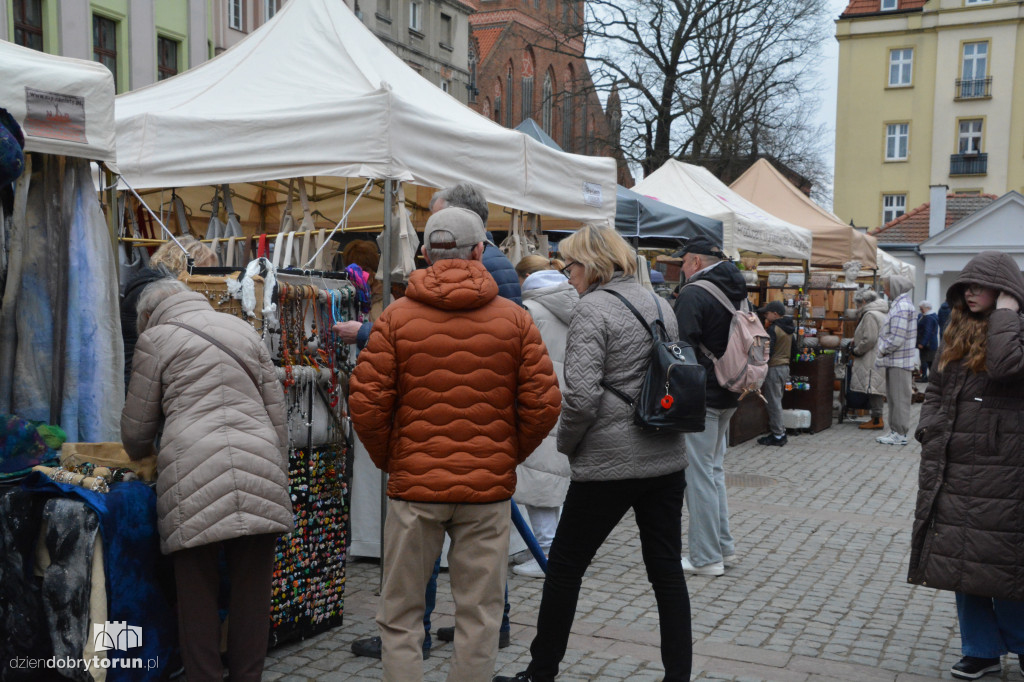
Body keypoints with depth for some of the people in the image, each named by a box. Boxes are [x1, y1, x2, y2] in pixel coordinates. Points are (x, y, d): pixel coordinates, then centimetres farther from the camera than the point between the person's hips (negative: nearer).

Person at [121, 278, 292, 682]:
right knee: (252, 592, 8)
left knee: (198, 594, 5)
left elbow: (137, 427, 14)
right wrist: (278, 477, 23)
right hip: (258, 474, 4)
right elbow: (277, 413, 18)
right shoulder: (243, 330, 21)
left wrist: (139, 456, 36)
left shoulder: (156, 338, 10)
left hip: (195, 482, -3)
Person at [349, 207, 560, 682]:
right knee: (479, 616, 12)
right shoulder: (515, 319, -1)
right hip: (490, 489, 1)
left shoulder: (396, 317, -4)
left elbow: (365, 404, -8)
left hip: (413, 485, 0)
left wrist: (387, 460, 9)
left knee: (400, 615, 13)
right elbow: (543, 404, -2)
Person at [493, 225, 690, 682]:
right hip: (666, 457, 7)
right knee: (667, 569, 12)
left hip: (609, 463, -7)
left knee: (565, 566, 8)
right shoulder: (659, 305, 11)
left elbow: (581, 396, -20)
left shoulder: (591, 309, -12)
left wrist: (566, 443, -4)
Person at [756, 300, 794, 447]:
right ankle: (781, 432, 18)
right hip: (785, 366, 9)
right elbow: (792, 349, 19)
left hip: (774, 367, -9)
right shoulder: (789, 328, 11)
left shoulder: (773, 329, -16)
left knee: (773, 402, -3)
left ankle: (777, 436, -1)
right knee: (777, 401, 16)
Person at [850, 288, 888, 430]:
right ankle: (877, 418, 14)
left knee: (873, 387, -7)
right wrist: (857, 348, 21)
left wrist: (856, 351, -6)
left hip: (873, 360, -10)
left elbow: (869, 340, -19)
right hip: (878, 358, 10)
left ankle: (877, 419, -6)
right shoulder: (881, 314, 20)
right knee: (877, 388, 11)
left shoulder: (870, 315, -13)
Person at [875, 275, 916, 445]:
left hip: (899, 361, -10)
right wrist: (883, 351, 13)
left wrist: (882, 352, -10)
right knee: (893, 398, 15)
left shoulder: (902, 307, -16)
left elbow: (897, 338, -21)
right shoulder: (899, 304, 17)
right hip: (895, 361, 10)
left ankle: (900, 434, 1)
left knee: (899, 398, -4)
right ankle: (895, 430, 22)